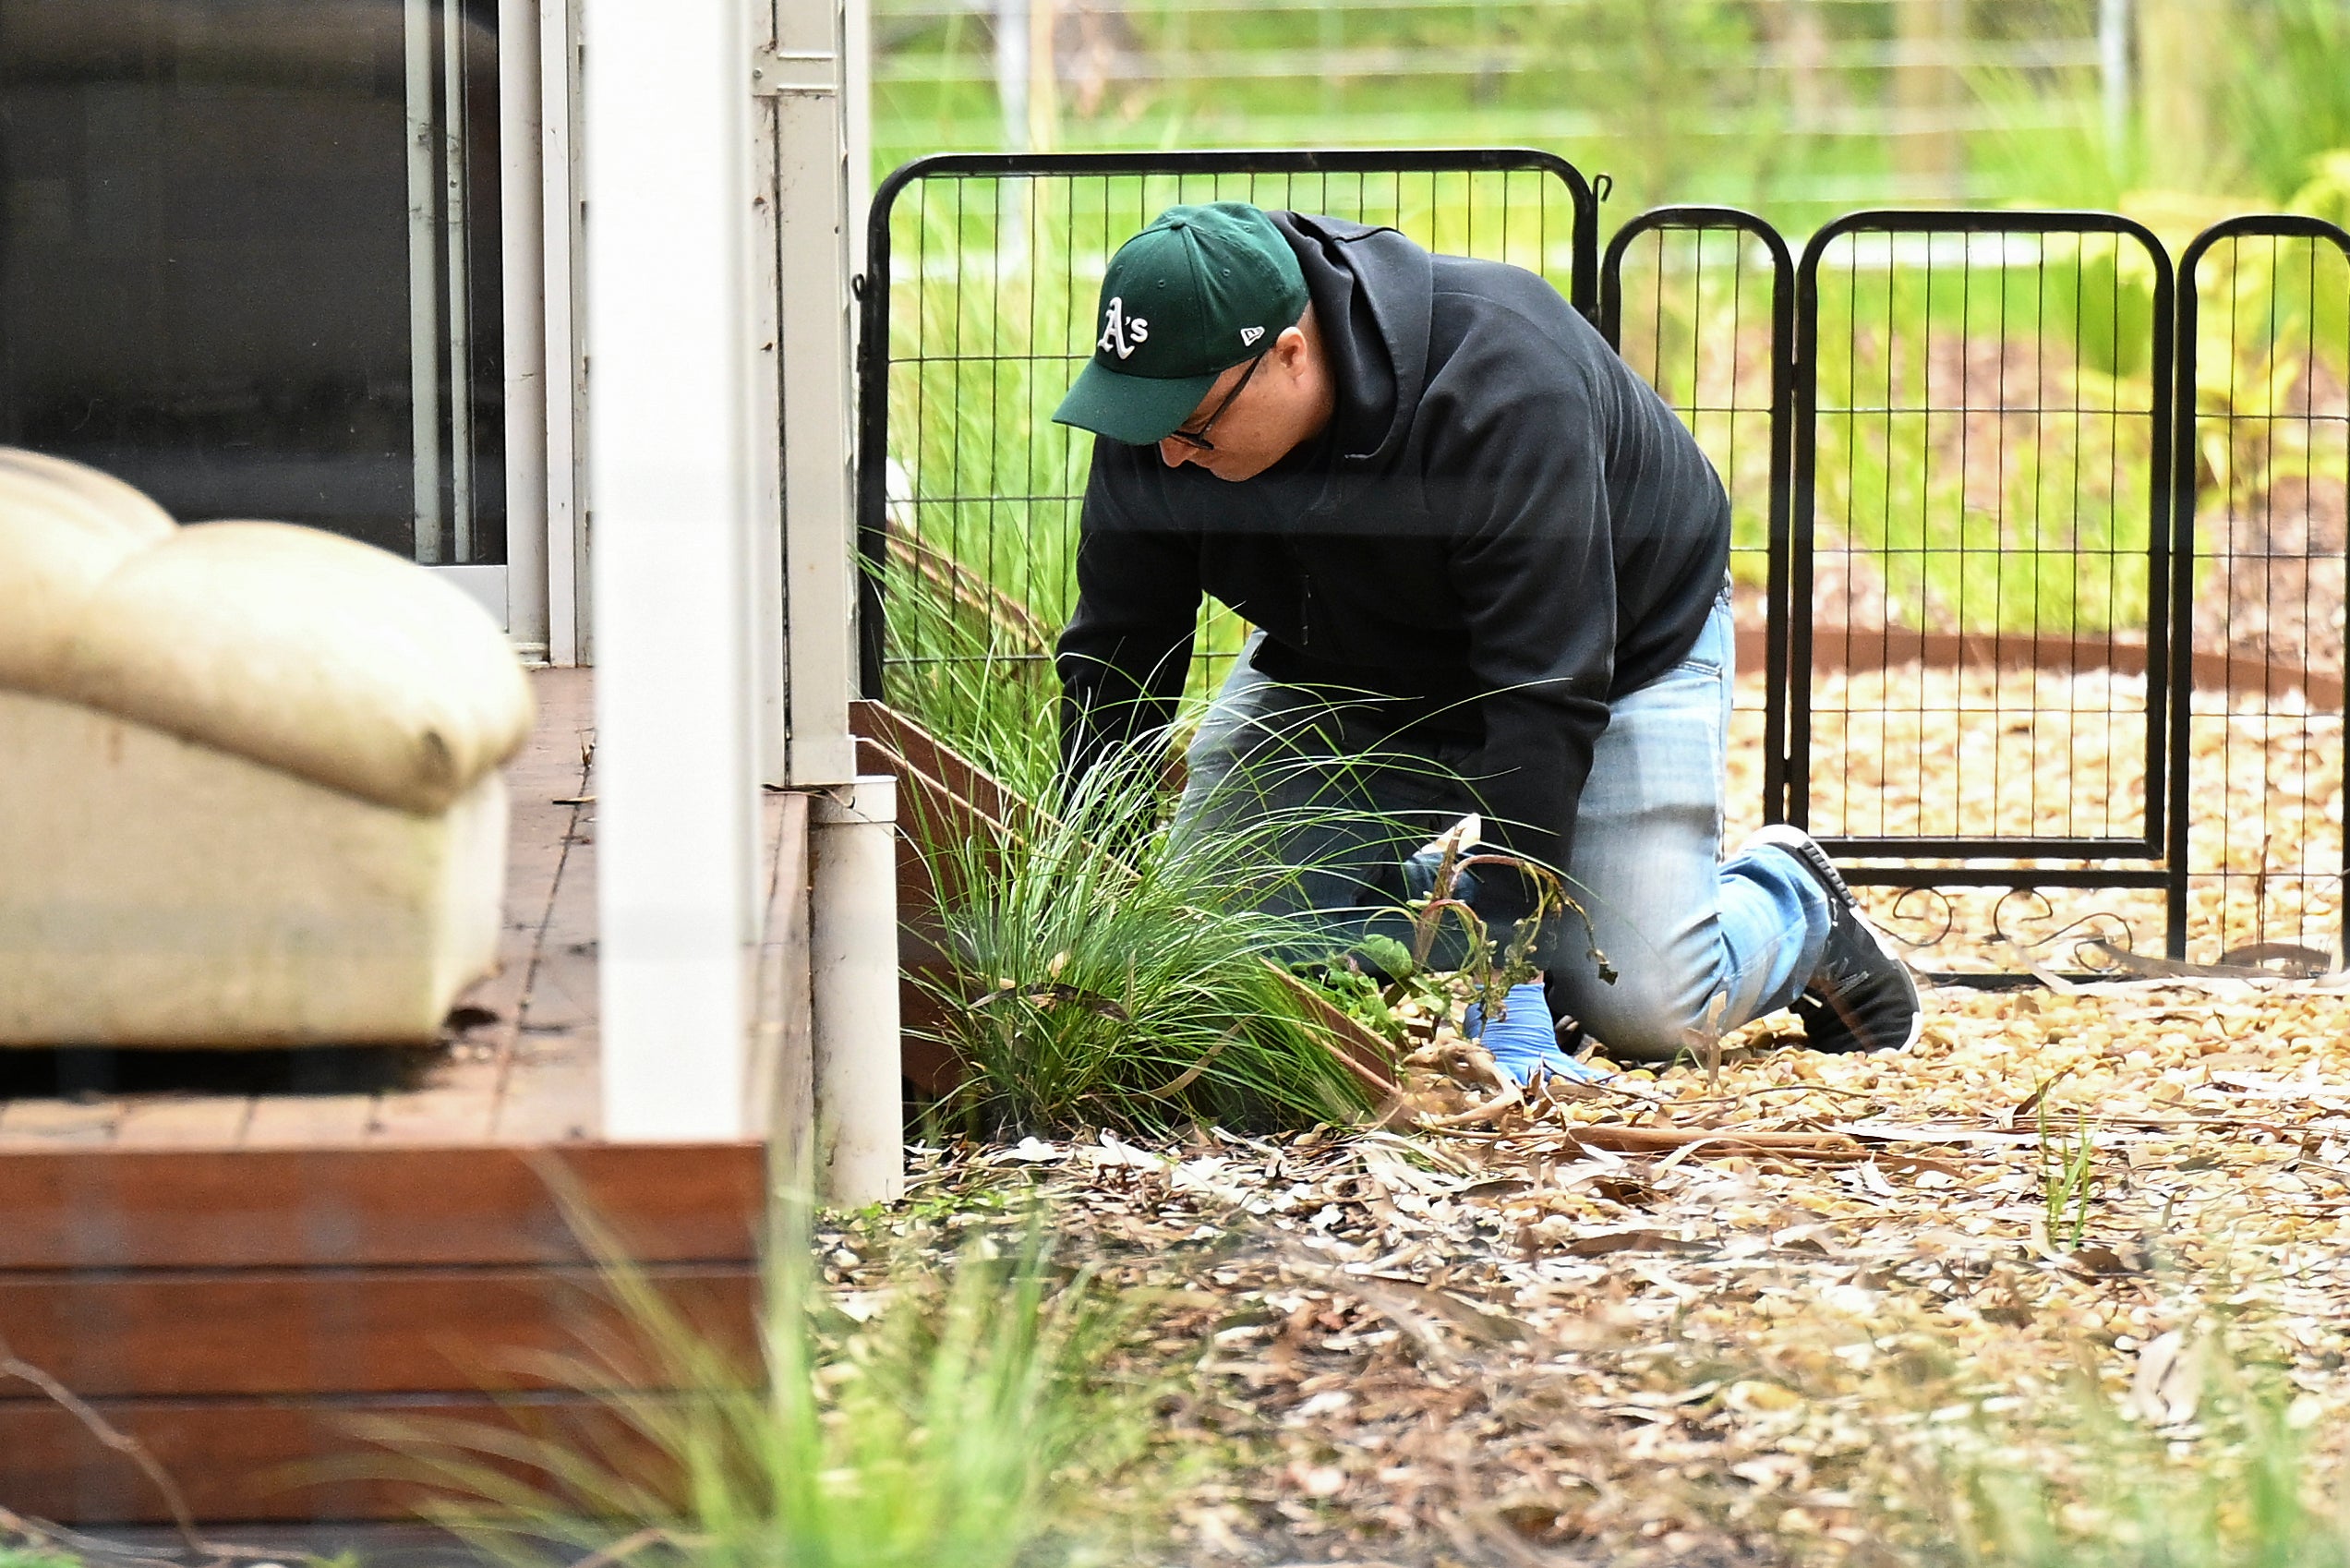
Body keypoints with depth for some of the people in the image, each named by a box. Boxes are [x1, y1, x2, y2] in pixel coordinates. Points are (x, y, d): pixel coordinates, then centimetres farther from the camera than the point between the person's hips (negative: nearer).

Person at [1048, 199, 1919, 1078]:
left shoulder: (1498, 388, -40)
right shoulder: (1169, 398, -24)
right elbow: (1115, 659, -15)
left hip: (1614, 655, -5)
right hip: (1342, 674, 5)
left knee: (1641, 1011, -17)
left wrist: (1501, 960, -40)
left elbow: (1546, 694, -38)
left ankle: (1799, 906, 16)